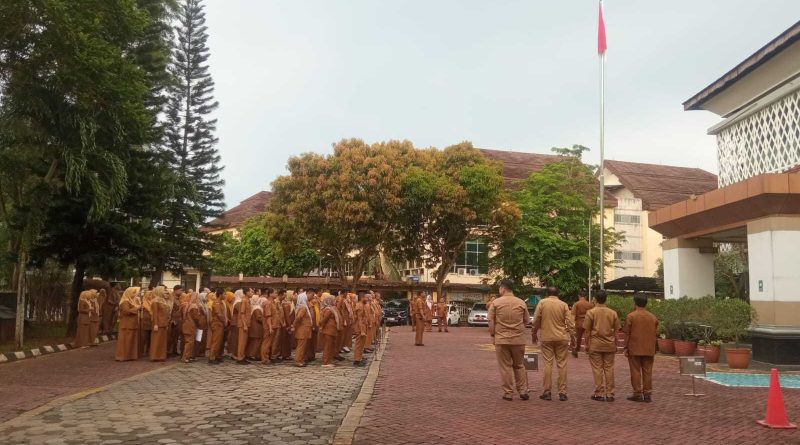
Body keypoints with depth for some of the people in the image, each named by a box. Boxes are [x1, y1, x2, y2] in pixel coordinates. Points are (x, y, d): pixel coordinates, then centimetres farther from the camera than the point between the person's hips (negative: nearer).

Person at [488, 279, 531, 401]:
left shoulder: (496, 303, -5)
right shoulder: (521, 303, 1)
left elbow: (491, 322, -4)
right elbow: (526, 320, 7)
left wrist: (492, 334, 8)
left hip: (501, 339, -2)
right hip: (519, 339, 2)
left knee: (505, 366, 5)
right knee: (519, 365, 16)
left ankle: (508, 393, 8)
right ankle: (523, 391, 15)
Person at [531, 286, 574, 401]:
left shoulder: (542, 303, 0)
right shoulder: (563, 305, 2)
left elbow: (536, 320, 2)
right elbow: (569, 322, -2)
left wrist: (534, 333, 14)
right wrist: (572, 336, 5)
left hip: (547, 338, -1)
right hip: (562, 338, 1)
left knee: (548, 364, 3)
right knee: (562, 364, 5)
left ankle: (547, 392, 4)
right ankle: (562, 393, 7)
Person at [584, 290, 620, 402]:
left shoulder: (591, 312, -6)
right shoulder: (613, 313, 2)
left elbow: (587, 331, -4)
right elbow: (616, 331, 7)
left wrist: (587, 345, 5)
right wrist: (615, 345, 16)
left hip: (595, 345, -2)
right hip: (609, 345, 3)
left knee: (597, 369, 2)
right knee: (609, 369, 6)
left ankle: (599, 394, 3)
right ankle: (610, 394, 8)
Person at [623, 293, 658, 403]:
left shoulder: (631, 316, -7)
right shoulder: (653, 317, 7)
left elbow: (627, 334, -7)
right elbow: (655, 334, 11)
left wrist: (626, 348, -1)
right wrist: (654, 349, 17)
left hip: (634, 349, -4)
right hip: (649, 350, 4)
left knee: (636, 371, 2)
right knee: (647, 372, 8)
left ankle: (637, 394, 4)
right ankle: (647, 394, 8)